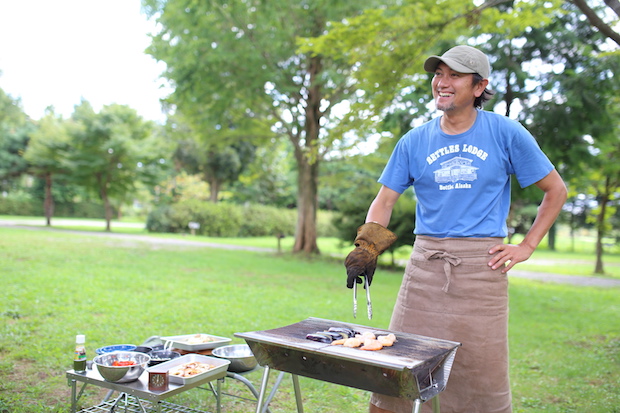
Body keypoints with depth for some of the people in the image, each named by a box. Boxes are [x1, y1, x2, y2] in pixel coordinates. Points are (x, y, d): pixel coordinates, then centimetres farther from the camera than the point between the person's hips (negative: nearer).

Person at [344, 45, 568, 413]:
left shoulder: (506, 133, 0)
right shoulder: (414, 141, 6)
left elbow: (556, 190, 7)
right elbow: (384, 202, 6)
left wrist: (527, 247, 0)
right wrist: (367, 248, -10)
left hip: (482, 262, -2)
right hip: (426, 262, 2)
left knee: (481, 370, 7)